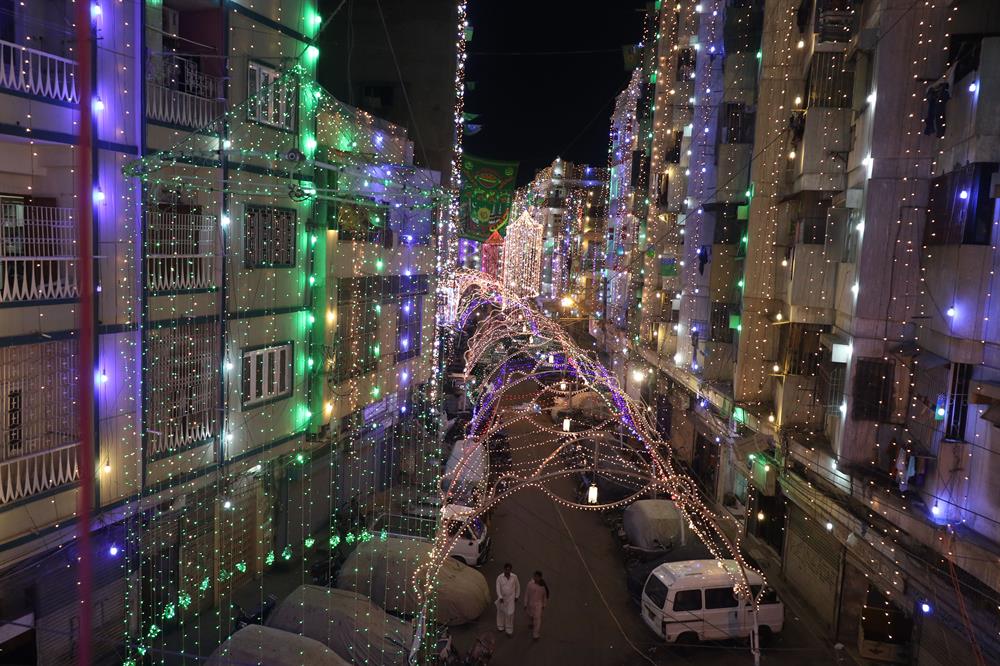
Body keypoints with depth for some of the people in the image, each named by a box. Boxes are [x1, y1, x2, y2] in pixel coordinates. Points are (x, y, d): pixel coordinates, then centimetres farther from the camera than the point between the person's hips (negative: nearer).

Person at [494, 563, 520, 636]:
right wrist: (500, 597, -22)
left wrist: (517, 596, 5)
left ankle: (509, 630, 13)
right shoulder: (500, 577, -16)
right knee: (501, 612, 17)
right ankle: (501, 627, 38)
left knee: (510, 614, -2)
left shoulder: (514, 577, -13)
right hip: (502, 598, 1)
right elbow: (498, 588, -14)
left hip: (511, 598, -1)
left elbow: (517, 586, 0)